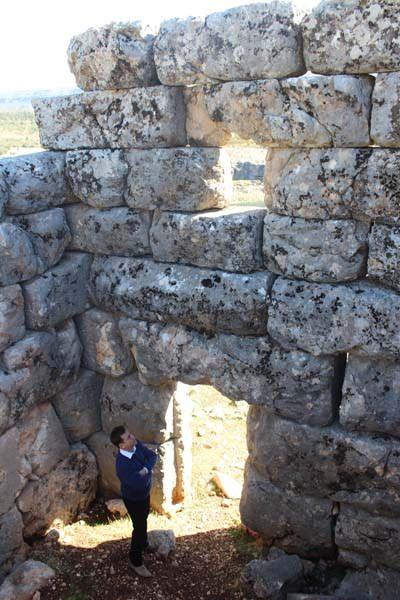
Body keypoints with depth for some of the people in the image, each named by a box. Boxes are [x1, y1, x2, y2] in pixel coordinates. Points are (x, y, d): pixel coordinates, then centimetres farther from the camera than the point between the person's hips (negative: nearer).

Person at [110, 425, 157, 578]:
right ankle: (135, 561, 35)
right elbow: (141, 483, -42)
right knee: (140, 528, 11)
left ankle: (143, 544, 58)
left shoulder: (136, 445, -19)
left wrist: (145, 469, -29)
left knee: (143, 520, 30)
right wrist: (148, 472, -23)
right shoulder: (122, 464, -41)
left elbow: (152, 455, -12)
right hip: (134, 499, -7)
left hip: (144, 493, 7)